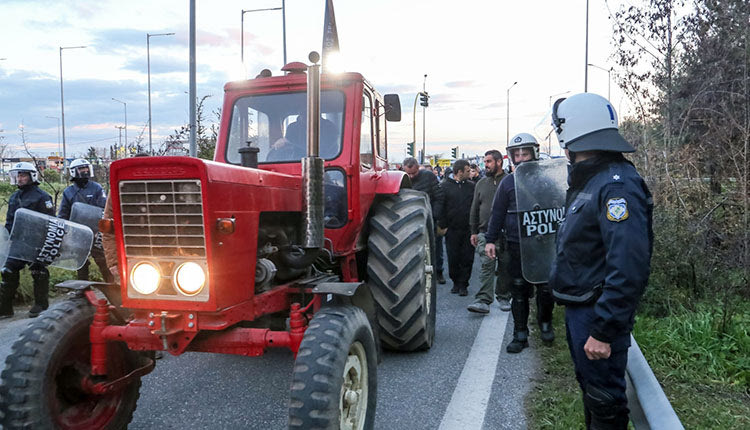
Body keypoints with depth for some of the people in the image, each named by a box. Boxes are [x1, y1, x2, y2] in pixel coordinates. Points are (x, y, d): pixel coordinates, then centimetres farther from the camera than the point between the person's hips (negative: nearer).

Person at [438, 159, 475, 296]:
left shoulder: (471, 186, 9)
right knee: (453, 258, 5)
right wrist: (442, 226, -5)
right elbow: (440, 207, 0)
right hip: (452, 229, -2)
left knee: (467, 258, 2)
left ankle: (463, 284, 12)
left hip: (468, 229, 2)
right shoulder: (445, 186, 0)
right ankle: (456, 282, 22)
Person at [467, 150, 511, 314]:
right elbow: (475, 208, 16)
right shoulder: (481, 183, 12)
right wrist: (474, 231, 12)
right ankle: (483, 300, -11)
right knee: (487, 265, -8)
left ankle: (503, 297, 23)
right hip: (485, 232, 2)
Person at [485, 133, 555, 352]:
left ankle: (545, 322, 32)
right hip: (517, 245, 1)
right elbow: (497, 213, 9)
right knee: (519, 291, 5)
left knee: (546, 289, 5)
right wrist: (490, 239, 4)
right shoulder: (508, 182, 6)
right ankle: (520, 334, 15)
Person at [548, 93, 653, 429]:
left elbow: (629, 269, -30)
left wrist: (603, 330, -28)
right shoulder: (588, 180, 10)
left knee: (604, 401, 5)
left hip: (599, 314, -10)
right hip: (579, 309, 10)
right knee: (589, 387, 23)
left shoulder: (617, 185, -23)